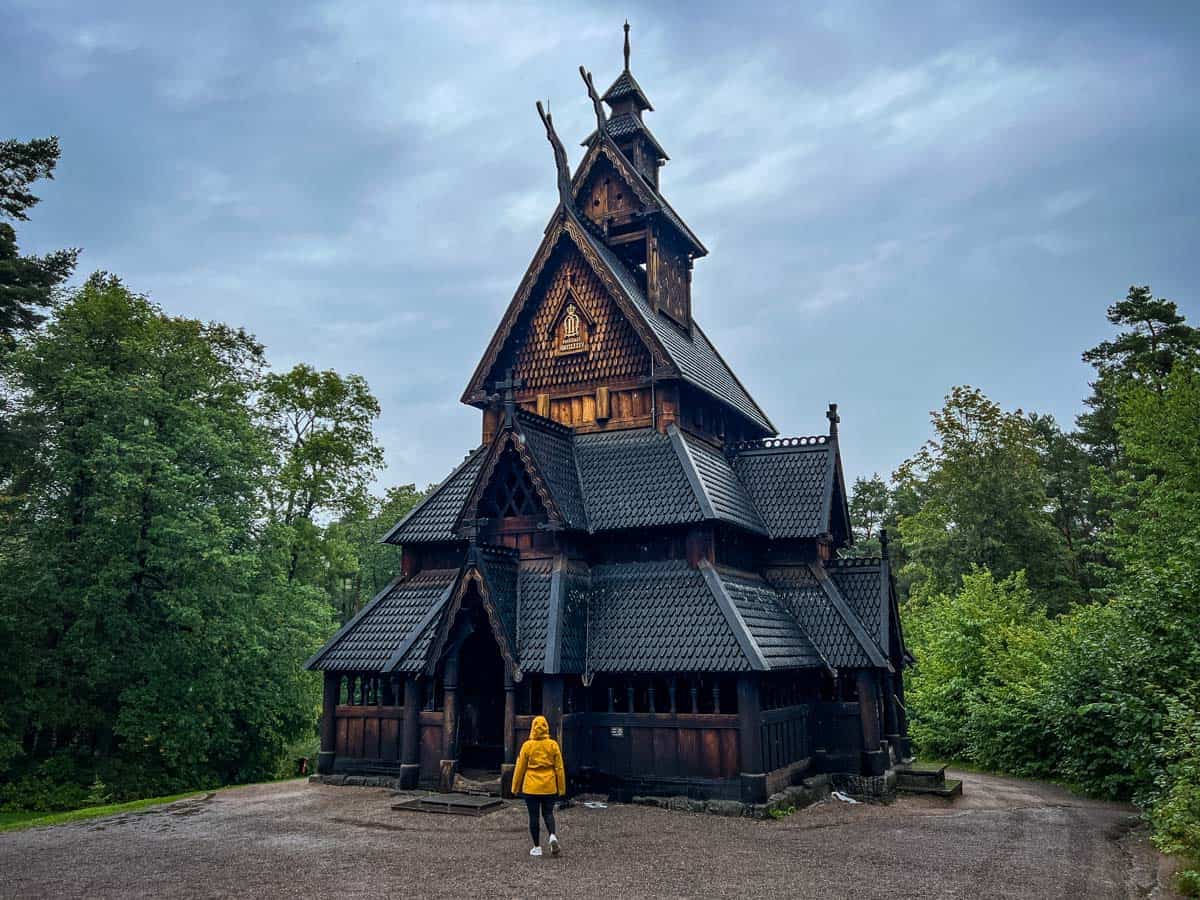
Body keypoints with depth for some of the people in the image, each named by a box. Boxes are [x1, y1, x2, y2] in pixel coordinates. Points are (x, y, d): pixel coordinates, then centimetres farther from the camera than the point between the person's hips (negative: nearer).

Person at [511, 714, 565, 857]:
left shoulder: (527, 745, -7)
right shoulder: (553, 745, -3)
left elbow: (520, 767, -1)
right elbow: (559, 767, 0)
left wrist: (516, 787, 9)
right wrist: (561, 788, 8)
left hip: (531, 787, -2)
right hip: (549, 786, 2)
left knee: (534, 816, 8)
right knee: (548, 813, 15)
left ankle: (537, 847, 12)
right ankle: (553, 836, -9)